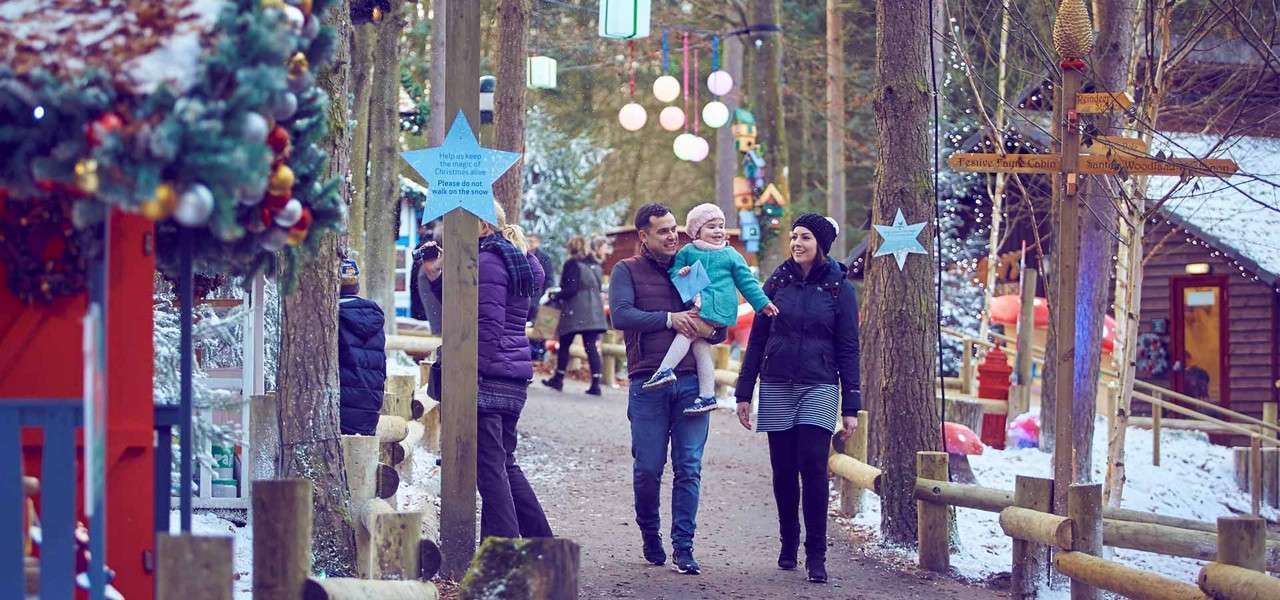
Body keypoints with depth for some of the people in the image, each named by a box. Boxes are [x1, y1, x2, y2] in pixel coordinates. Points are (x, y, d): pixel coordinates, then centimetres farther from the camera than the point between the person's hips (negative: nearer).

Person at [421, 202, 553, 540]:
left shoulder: (488, 262, -10)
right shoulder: (518, 261, 20)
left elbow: (488, 325, -18)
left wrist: (470, 374, -18)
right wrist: (436, 276, 13)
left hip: (488, 376, -10)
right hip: (515, 379, 10)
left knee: (489, 468, -6)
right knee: (506, 464, 18)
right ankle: (541, 540, 21)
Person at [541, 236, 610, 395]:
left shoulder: (572, 264, -7)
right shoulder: (596, 265, 12)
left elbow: (570, 289, -13)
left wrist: (555, 296, 0)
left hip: (575, 311, -5)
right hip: (594, 311, 5)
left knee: (564, 345, 9)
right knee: (591, 347, 1)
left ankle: (558, 379, 17)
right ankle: (596, 383, -7)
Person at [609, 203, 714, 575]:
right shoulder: (627, 271, 7)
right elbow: (621, 315, -10)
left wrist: (708, 327, -8)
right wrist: (670, 319, -16)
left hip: (691, 381, 2)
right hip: (648, 383, -2)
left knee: (689, 468, -2)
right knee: (648, 468, 0)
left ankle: (683, 547, 2)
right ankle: (650, 534, 23)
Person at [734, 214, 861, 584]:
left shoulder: (839, 288, 2)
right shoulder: (777, 282, 7)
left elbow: (848, 349, 2)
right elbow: (757, 339, 10)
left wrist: (851, 406, -2)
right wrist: (744, 393, 7)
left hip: (819, 390, -2)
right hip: (777, 388, 2)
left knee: (813, 469, -12)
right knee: (783, 471, 4)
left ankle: (816, 555, -7)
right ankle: (788, 544, 20)